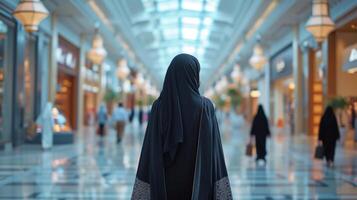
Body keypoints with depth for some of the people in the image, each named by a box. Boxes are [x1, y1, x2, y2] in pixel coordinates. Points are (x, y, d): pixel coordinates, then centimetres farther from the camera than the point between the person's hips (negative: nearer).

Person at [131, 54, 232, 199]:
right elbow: (213, 150, -11)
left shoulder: (158, 107, -3)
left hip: (165, 184, 2)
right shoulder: (205, 107, -8)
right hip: (197, 182, -2)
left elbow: (150, 151, -4)